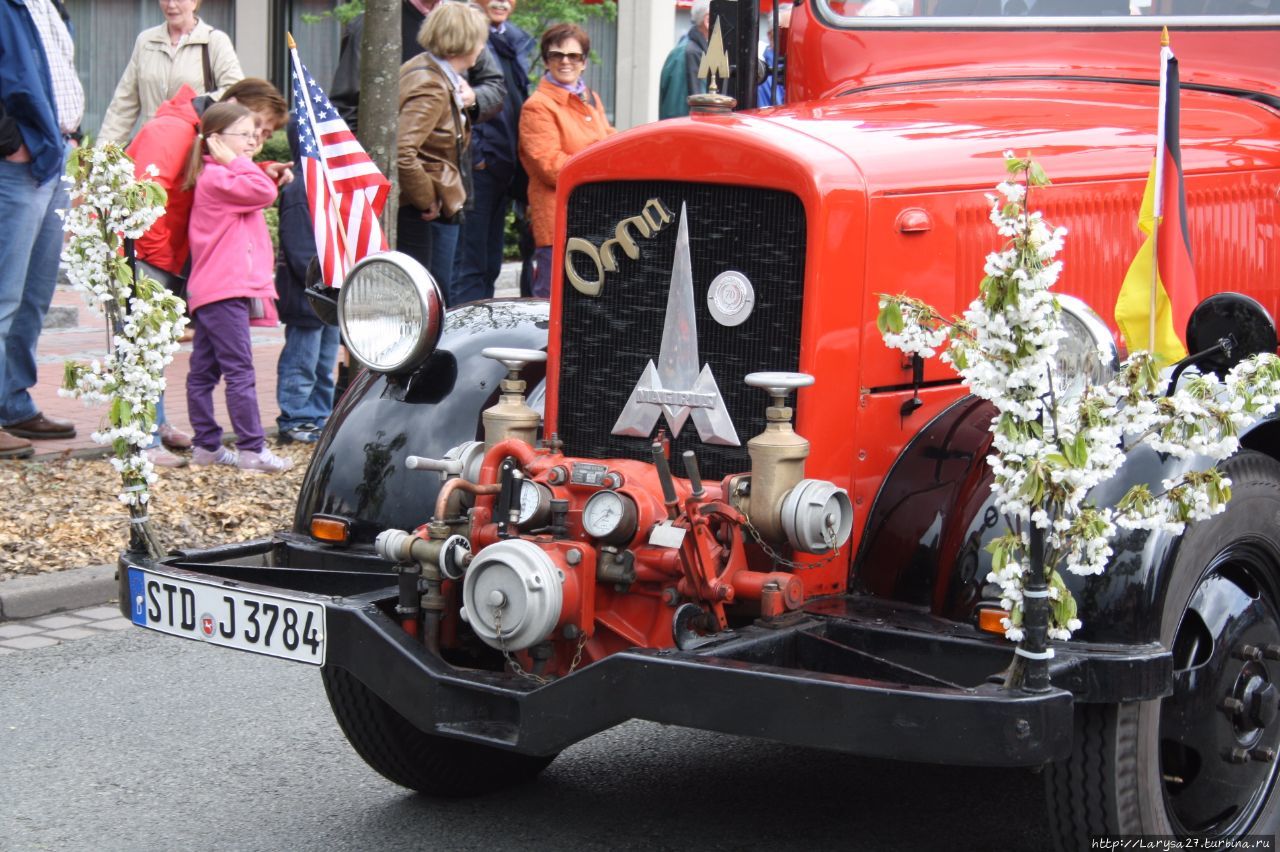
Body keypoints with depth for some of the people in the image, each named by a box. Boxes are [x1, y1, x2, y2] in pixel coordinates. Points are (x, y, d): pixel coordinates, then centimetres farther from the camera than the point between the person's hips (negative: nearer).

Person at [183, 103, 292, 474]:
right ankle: (251, 449, -11)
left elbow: (261, 192, 24)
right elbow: (264, 192, -18)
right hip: (224, 289, -11)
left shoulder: (222, 176, 21)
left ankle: (206, 446, 16)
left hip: (209, 290, 11)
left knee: (204, 370, 11)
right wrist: (237, 161, -11)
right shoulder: (216, 178, -11)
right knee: (240, 371, -10)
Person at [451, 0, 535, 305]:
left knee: (489, 266, 12)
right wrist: (474, 154, -16)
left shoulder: (519, 41, 16)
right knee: (470, 267, -7)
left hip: (506, 166, 8)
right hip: (477, 165, -8)